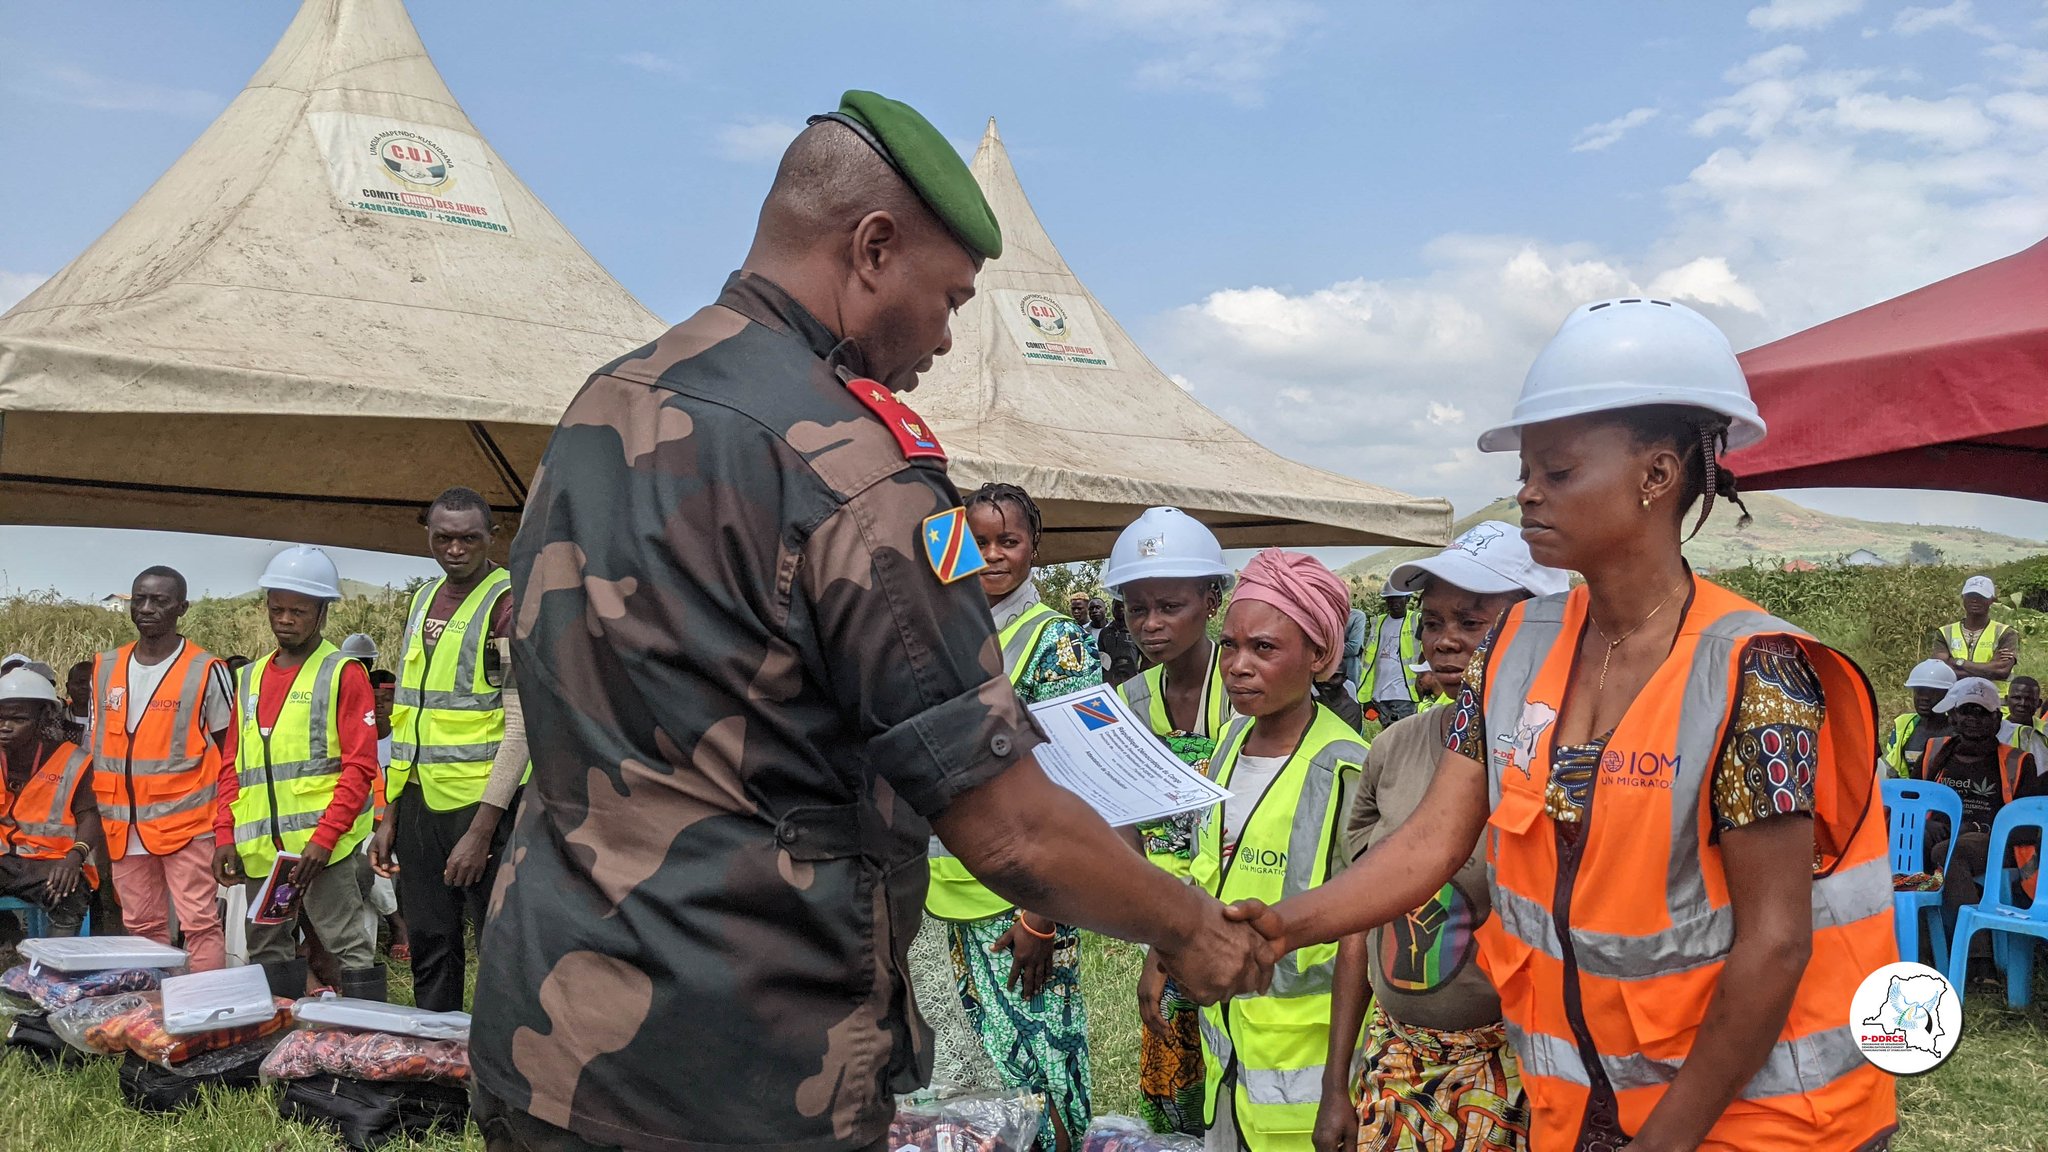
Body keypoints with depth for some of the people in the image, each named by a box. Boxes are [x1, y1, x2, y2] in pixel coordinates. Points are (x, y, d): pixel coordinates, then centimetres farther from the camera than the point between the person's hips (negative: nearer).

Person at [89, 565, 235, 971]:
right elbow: (98, 746, 17)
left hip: (186, 824, -5)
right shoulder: (105, 669, 10)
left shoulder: (206, 671, -5)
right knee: (141, 926, 12)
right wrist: (96, 819, 13)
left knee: (200, 924, -5)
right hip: (124, 827, 5)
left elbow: (228, 753, -2)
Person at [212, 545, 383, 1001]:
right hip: (260, 851, 7)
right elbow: (233, 766, 18)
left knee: (351, 949, -6)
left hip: (323, 847, -7)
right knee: (266, 956, 13)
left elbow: (360, 766, -9)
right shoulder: (250, 678, 17)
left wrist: (325, 838, -17)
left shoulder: (343, 674, -2)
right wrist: (226, 835, 6)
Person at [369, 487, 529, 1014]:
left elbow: (522, 727, -14)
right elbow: (408, 715, 18)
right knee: (429, 950, 13)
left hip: (485, 803, -7)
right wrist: (389, 815, 13)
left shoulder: (510, 603, -8)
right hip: (421, 802, 7)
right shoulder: (424, 599, 14)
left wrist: (481, 831, -18)